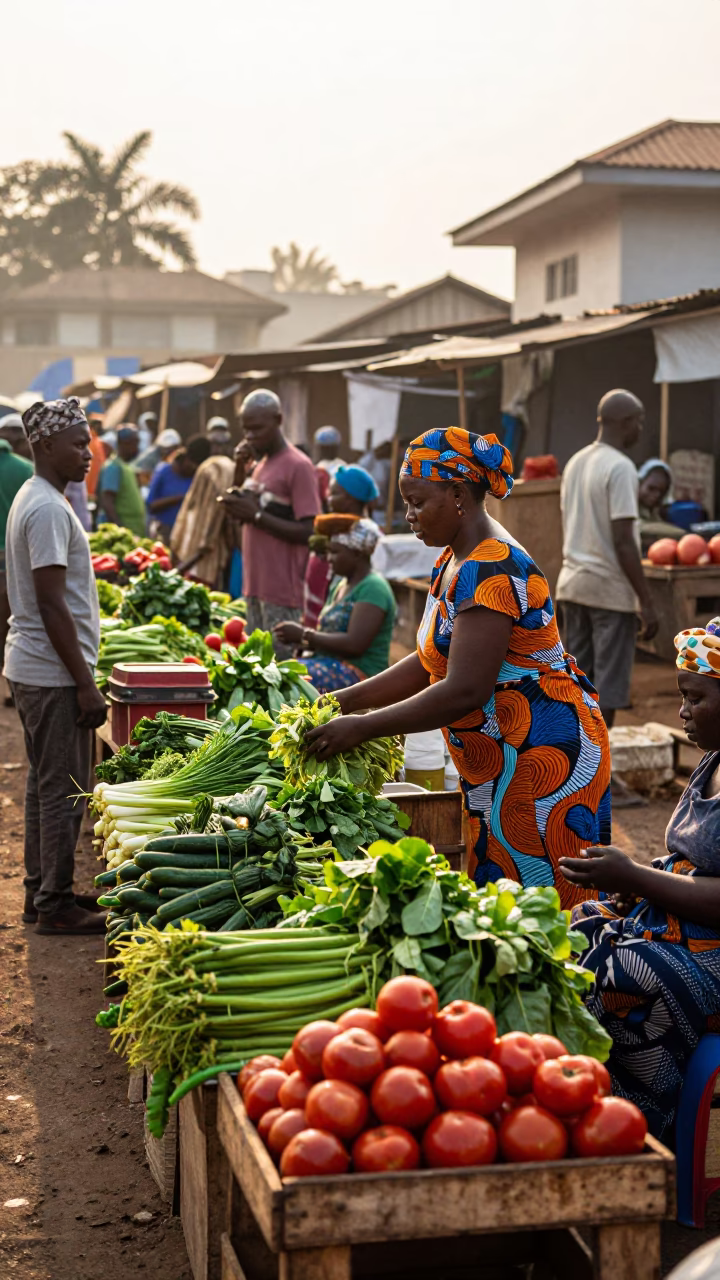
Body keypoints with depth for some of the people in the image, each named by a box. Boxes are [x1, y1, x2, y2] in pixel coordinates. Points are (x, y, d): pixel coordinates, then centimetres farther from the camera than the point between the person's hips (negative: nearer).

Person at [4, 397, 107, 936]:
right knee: (64, 790, -2)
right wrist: (86, 684, -19)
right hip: (54, 674, -10)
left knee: (44, 785, 16)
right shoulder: (49, 509, -18)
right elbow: (52, 605, -22)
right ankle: (56, 905, 6)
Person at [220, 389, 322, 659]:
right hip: (256, 585, 9)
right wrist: (239, 508, 3)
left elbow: (308, 532, -15)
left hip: (283, 589, -9)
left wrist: (256, 515, -16)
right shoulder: (261, 465, 18)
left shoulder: (298, 466, -10)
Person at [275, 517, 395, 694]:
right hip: (331, 664, 9)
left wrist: (304, 635, -14)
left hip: (359, 674, -9)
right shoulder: (340, 584, 18)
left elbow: (354, 644, -21)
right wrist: (295, 637, -1)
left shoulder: (373, 588, -11)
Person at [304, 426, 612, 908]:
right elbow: (431, 664, 15)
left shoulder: (490, 571, -21)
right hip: (495, 764, 10)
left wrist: (363, 727, -22)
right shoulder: (454, 561, 12)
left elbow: (464, 691, -27)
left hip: (542, 759, -10)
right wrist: (347, 700, 5)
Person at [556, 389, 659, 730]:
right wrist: (646, 602, -15)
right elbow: (623, 542, -18)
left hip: (573, 584, 8)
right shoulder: (620, 467, -14)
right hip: (610, 590, -8)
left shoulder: (576, 462, 11)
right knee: (608, 686, -1)